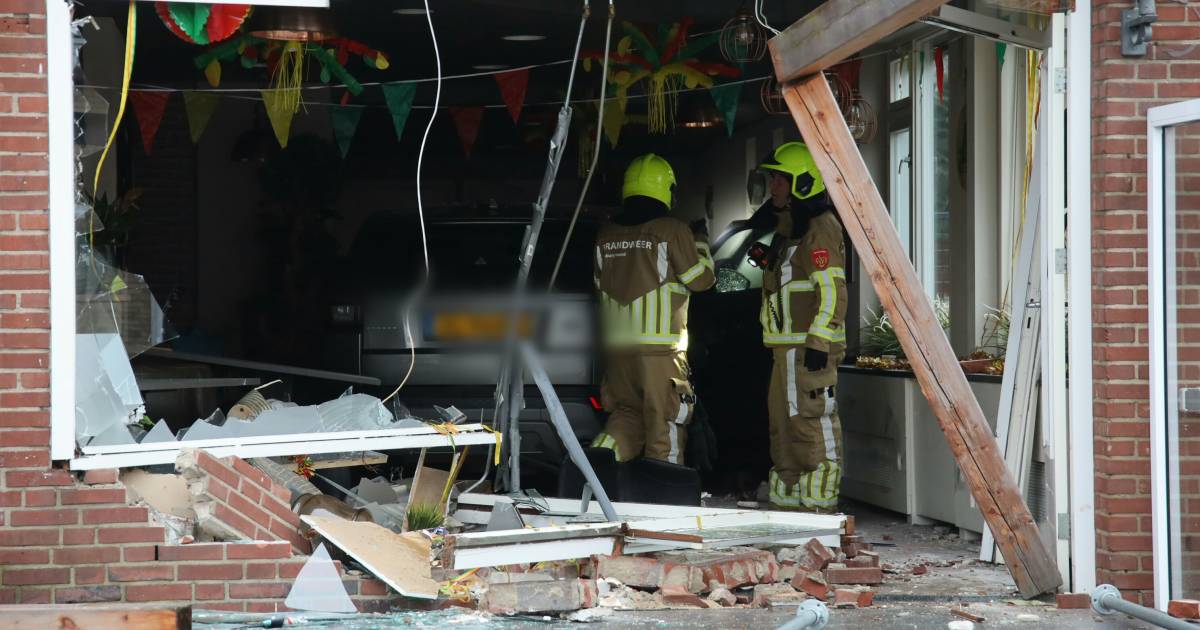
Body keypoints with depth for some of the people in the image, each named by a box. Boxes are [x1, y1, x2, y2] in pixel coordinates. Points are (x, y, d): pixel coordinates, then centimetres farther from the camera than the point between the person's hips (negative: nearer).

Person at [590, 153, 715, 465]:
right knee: (665, 420, 2)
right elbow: (701, 278, 0)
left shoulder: (607, 234, 9)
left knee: (627, 411, 18)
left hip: (616, 345, 5)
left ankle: (604, 448, -6)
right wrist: (701, 240, 14)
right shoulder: (672, 230, -7)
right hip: (660, 346, -5)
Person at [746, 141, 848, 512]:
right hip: (788, 346, 11)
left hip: (810, 347, -11)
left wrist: (819, 342, -23)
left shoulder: (820, 227, -12)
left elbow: (832, 290, -19)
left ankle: (818, 503, -8)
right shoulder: (789, 227, 20)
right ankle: (786, 501, 22)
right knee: (783, 425, 14)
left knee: (813, 426, -10)